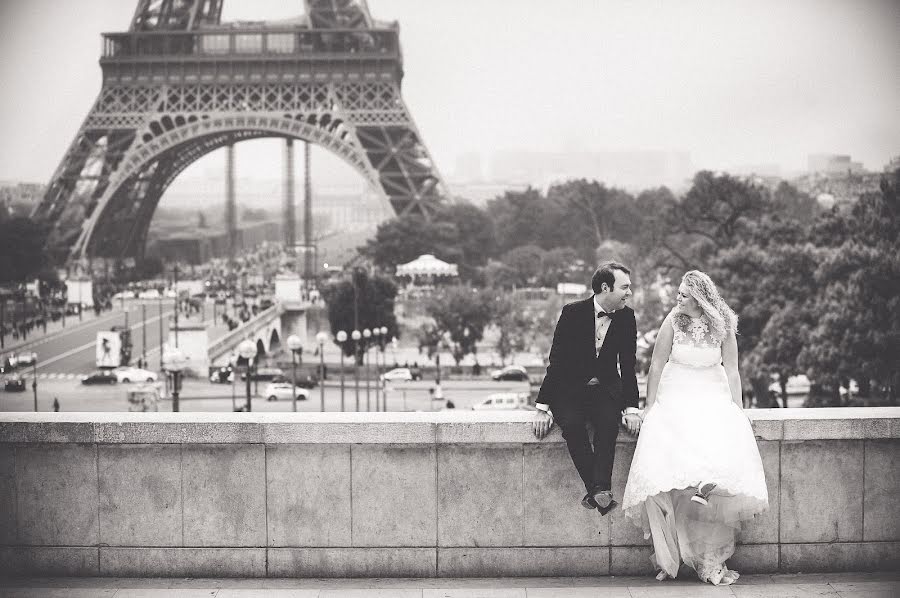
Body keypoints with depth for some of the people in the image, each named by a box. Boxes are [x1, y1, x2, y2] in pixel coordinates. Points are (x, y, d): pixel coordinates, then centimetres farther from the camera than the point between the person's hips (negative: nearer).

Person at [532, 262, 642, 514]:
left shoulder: (626, 317, 0)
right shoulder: (573, 313, -10)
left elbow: (628, 367, 4)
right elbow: (556, 361, -10)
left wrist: (631, 408, -7)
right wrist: (542, 407, -15)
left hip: (606, 390, 2)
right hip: (570, 389, -2)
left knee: (608, 422, -32)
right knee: (572, 424, -33)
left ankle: (600, 489, -36)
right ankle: (599, 491, -31)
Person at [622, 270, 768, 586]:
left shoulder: (723, 327, -2)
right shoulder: (673, 321, -5)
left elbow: (732, 372, 4)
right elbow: (656, 365, 0)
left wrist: (737, 411, -2)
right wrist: (650, 407, -1)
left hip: (713, 399, 1)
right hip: (675, 400, -1)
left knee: (725, 453, -26)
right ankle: (667, 557, -10)